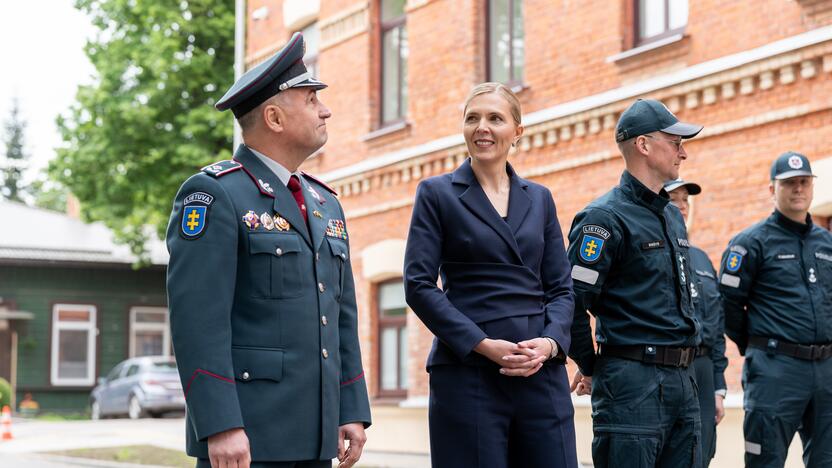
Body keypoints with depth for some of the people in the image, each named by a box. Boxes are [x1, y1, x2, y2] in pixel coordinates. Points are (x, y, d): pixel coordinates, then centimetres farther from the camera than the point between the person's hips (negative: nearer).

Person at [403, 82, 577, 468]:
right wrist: (483, 344, -14)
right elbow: (419, 285, -5)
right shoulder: (437, 194, 3)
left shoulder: (539, 198, 14)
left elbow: (561, 286, 12)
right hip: (467, 371, -3)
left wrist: (551, 342, -8)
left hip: (542, 371, 4)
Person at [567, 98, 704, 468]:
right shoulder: (605, 217, -11)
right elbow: (572, 301, -15)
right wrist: (591, 367, -4)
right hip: (633, 381, -8)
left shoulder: (673, 216, 17)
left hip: (682, 380, 8)